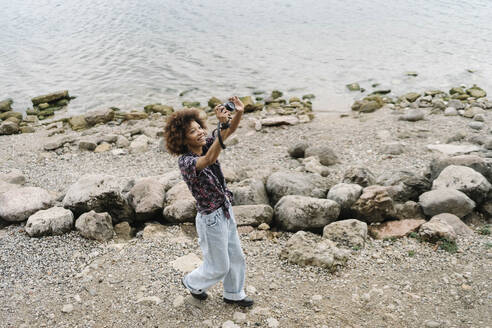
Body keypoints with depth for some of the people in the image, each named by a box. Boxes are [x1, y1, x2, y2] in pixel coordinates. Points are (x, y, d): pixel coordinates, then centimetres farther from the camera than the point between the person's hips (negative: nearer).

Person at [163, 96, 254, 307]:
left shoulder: (206, 145, -4)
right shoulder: (185, 161, -26)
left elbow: (230, 131, -15)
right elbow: (210, 159, -47)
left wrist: (239, 113, -36)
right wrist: (222, 125, -57)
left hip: (226, 211, 7)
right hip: (211, 218, -7)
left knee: (235, 257, 22)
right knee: (218, 266, 14)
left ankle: (233, 294, 45)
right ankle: (192, 283, 44)